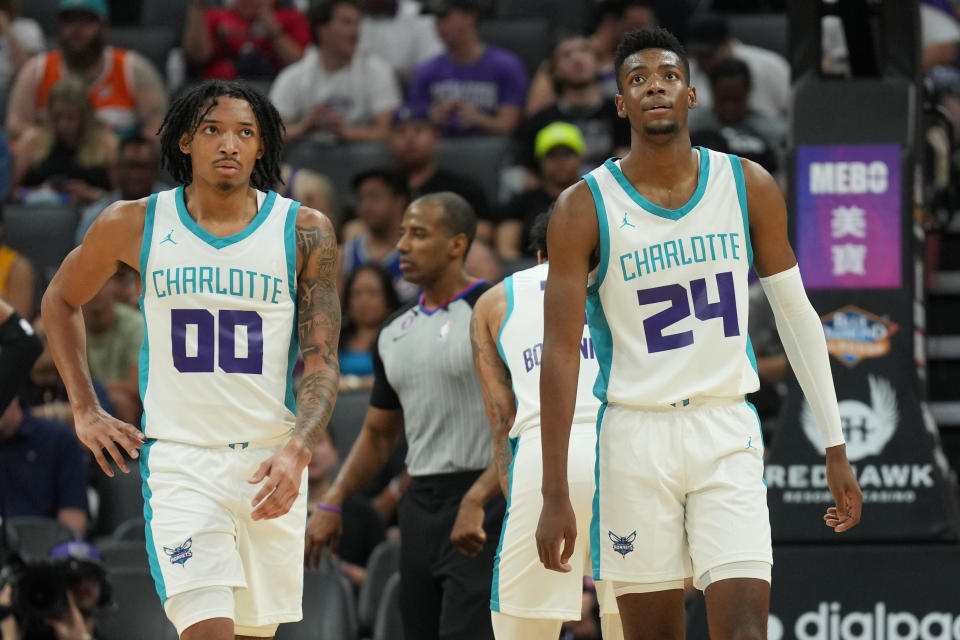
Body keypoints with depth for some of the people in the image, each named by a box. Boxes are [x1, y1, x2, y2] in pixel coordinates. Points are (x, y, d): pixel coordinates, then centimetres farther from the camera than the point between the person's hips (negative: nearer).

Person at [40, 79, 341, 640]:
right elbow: (61, 300, 19)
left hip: (271, 463, 2)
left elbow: (322, 365, -2)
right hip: (178, 460, -2)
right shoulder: (135, 225, 1)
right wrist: (85, 411, 11)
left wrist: (296, 452, -19)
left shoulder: (304, 232, -1)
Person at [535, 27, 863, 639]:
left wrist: (836, 447, 7)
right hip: (636, 434, -1)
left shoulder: (749, 187, 2)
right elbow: (561, 353, -6)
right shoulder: (584, 209, -5)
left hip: (728, 431, 1)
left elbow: (796, 314, 10)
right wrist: (555, 494, -10)